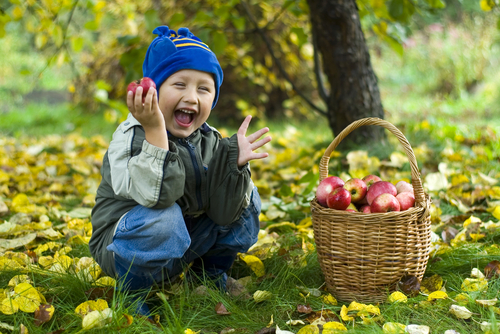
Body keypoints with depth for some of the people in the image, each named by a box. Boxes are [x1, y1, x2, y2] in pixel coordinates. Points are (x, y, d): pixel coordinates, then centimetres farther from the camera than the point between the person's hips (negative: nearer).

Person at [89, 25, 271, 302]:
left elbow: (224, 213, -8)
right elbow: (156, 195, -37)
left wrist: (235, 164, -22)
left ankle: (211, 271, 14)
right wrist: (155, 132, -43)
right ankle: (135, 289, -11)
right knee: (163, 218, -38)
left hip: (185, 243, 6)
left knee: (248, 198, -2)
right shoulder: (132, 136, -20)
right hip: (125, 245, -6)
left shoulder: (210, 142, -2)